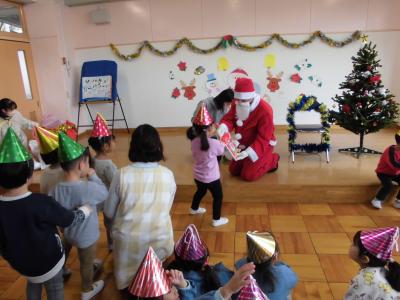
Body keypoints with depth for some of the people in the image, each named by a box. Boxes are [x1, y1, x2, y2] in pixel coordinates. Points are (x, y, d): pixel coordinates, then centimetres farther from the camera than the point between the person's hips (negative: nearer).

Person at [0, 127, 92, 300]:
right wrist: (87, 209, 0)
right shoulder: (41, 203, -33)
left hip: (19, 263, 5)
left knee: (33, 283, 33)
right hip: (47, 262, -4)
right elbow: (70, 220, -19)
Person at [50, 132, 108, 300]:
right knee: (86, 263, 21)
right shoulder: (88, 188, -34)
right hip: (85, 236, -4)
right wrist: (93, 176, -9)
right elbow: (104, 193, -15)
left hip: (67, 232, 4)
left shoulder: (56, 190, -18)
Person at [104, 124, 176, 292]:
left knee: (130, 277, 29)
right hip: (159, 240, 2)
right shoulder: (168, 175, -12)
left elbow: (109, 213, -3)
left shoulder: (122, 175, -16)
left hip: (129, 240, -1)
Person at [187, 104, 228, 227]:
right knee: (218, 196, 17)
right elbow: (221, 151, -8)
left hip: (198, 175, 6)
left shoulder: (194, 141, -11)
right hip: (211, 177, -6)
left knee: (200, 192, 33)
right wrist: (221, 141, 10)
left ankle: (194, 208, 56)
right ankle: (216, 219, 28)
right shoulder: (214, 143, -27)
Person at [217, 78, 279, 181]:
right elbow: (229, 118, -9)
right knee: (233, 171, 11)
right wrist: (223, 127, -35)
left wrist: (248, 152, -40)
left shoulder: (265, 110, -30)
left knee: (248, 175, -8)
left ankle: (271, 160, 13)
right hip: (244, 145, 7)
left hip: (262, 146, -7)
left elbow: (264, 138, -29)